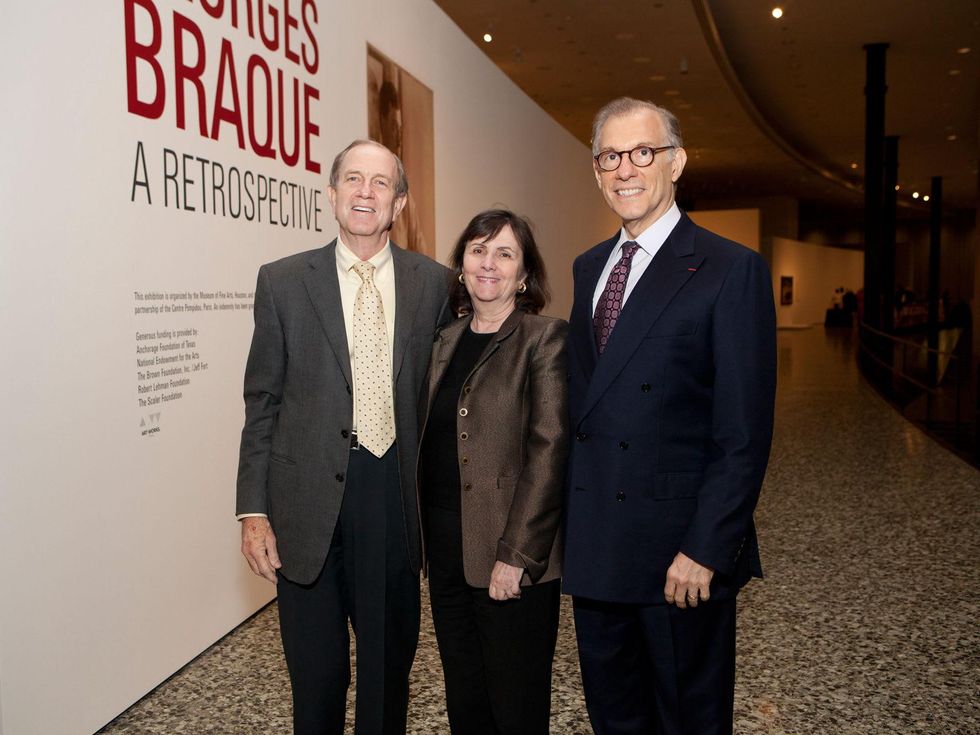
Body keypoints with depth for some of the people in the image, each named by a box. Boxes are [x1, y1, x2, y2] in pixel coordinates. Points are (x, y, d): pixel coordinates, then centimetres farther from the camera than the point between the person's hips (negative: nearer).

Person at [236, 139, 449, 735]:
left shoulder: (434, 283, 3)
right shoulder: (284, 282, 1)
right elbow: (263, 403, 1)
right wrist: (255, 510, -3)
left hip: (396, 495, 1)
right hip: (310, 501, 0)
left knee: (391, 665, 17)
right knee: (316, 675, 13)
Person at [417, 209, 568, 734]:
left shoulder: (545, 339, -9)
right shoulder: (446, 342, 11)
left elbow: (548, 451, -15)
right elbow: (431, 444, 13)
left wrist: (516, 555, -18)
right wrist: (429, 537, 7)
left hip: (511, 560, -6)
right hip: (447, 555, 6)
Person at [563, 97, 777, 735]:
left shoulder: (732, 271, -11)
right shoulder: (588, 267, 11)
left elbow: (744, 433, -14)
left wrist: (706, 549, -17)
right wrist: (572, 515, 8)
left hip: (679, 548, -5)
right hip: (593, 546, 6)